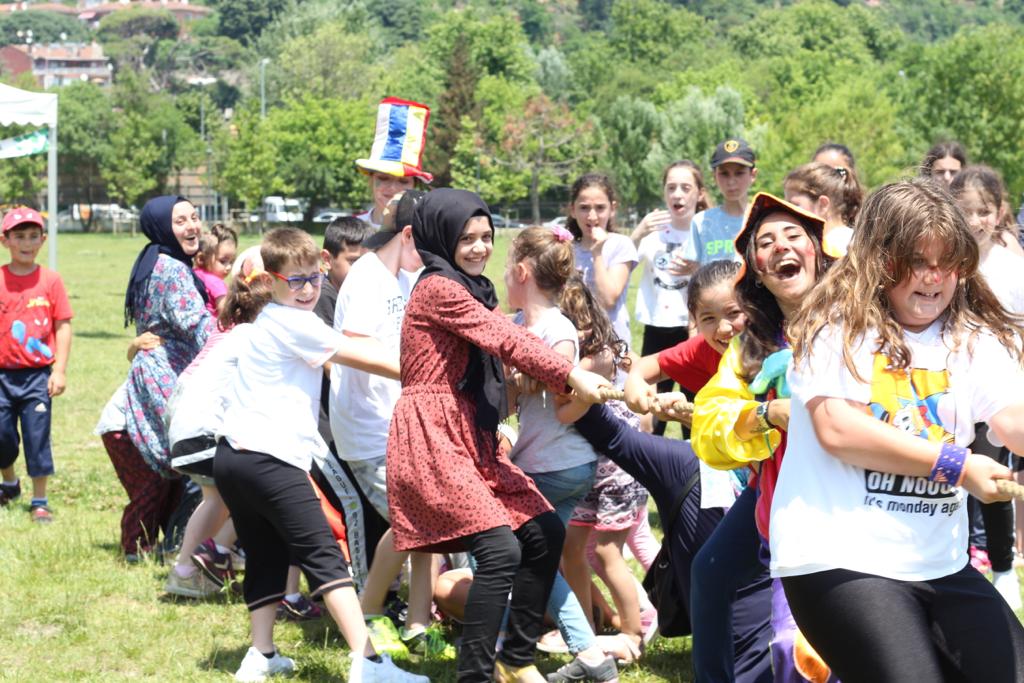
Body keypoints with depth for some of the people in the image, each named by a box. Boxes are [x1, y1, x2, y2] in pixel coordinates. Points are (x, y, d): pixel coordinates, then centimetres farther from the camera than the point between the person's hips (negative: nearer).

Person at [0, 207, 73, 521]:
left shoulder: (50, 280, -1)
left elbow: (63, 327, 1)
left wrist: (60, 370, -5)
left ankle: (39, 501, 10)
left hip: (37, 374, -1)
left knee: (37, 437, -1)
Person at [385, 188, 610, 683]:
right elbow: (504, 339, -16)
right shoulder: (438, 288, -9)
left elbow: (500, 342, 15)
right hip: (431, 439, -10)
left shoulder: (468, 288, 22)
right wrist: (572, 376, -19)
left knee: (545, 533, 5)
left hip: (471, 438, 10)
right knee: (500, 549, -21)